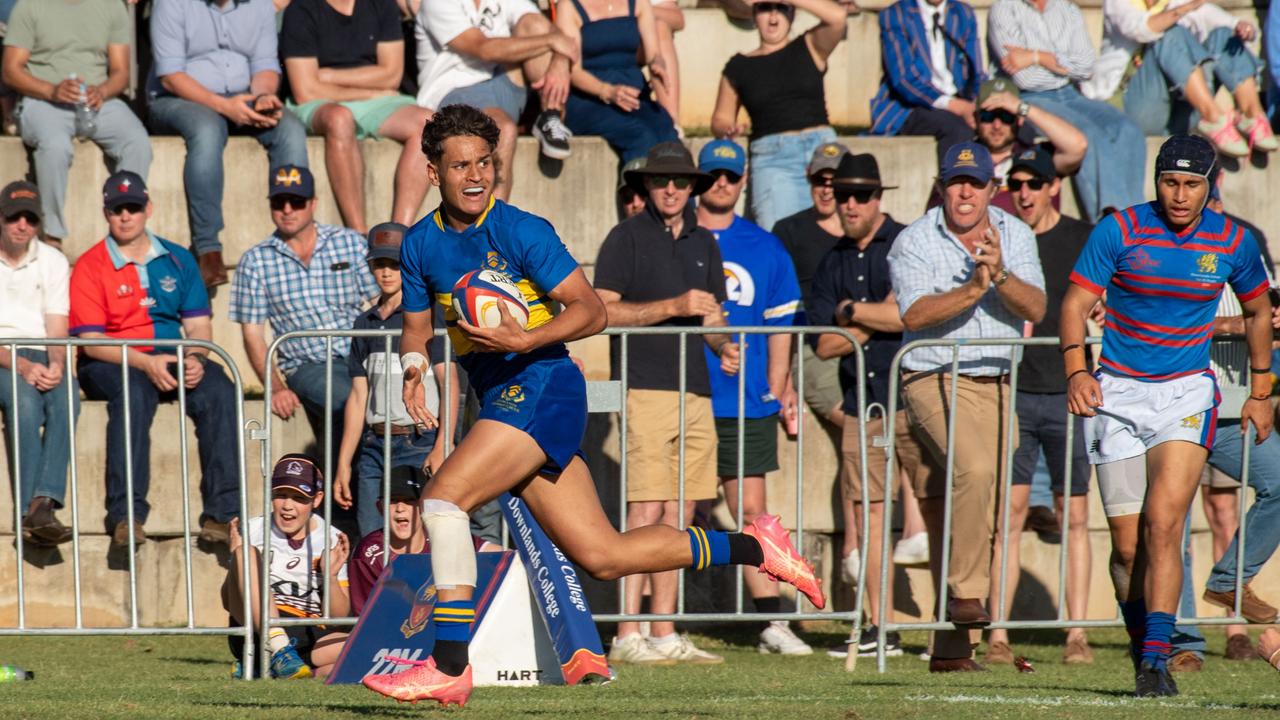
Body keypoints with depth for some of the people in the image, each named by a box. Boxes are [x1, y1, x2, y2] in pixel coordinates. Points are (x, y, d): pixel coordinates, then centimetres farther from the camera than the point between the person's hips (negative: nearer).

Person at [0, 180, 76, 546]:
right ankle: (31, 511, -42)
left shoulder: (53, 262, 13)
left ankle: (43, 503, -43)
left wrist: (56, 364, -18)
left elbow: (57, 331, 6)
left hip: (40, 358, 3)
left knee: (67, 396, -32)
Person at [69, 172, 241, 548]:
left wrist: (194, 359, -13)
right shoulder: (90, 267, 1)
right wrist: (145, 363, -22)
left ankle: (222, 514, -32)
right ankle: (126, 515, -43)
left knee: (218, 388, -27)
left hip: (172, 361, 3)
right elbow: (90, 342, -8)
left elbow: (198, 326, 10)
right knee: (134, 392, -38)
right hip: (111, 364, -3)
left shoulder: (178, 261, 14)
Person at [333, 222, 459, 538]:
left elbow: (449, 384, -7)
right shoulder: (365, 324, 18)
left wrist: (440, 449, -17)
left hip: (418, 444, -6)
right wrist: (343, 464, 15)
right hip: (374, 445, 6)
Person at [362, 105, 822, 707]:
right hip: (503, 402, 7)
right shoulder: (421, 244, 11)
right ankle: (753, 547, 19)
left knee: (443, 498, -21)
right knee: (603, 556, 5)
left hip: (539, 384, -7)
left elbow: (590, 311, -10)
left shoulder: (520, 231, -9)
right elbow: (417, 326, 22)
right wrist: (414, 366, -1)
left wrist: (524, 340, -25)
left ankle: (448, 667, -20)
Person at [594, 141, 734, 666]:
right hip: (645, 388, -7)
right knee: (646, 512, -12)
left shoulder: (704, 243, 18)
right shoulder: (627, 238, -1)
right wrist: (675, 307, -14)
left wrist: (724, 346, 3)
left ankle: (664, 634, 9)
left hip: (696, 391, 7)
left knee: (680, 517, 6)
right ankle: (627, 636, -12)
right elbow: (603, 311, -9)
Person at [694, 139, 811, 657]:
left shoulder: (765, 249, 11)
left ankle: (772, 622, 4)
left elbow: (780, 326, 13)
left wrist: (777, 391, 8)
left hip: (747, 403, 2)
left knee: (752, 510, 2)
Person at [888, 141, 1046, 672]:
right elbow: (914, 314, -17)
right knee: (974, 469, -31)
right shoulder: (915, 241, -5)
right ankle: (966, 592, -23)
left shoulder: (1015, 236, 7)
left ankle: (951, 647, 11)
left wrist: (1000, 275, -22)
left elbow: (1034, 309, -5)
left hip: (998, 384, 4)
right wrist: (972, 289, -28)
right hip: (935, 382, -4)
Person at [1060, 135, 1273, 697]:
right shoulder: (1120, 230, -6)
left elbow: (1258, 311, 18)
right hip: (1118, 393, 0)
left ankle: (1156, 660, -20)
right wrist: (1076, 372, -22)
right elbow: (1075, 302, -6)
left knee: (1163, 521, -19)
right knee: (1127, 544, -1)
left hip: (1187, 394, 0)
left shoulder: (1232, 243, 1)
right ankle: (1140, 647, 20)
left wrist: (1260, 392, 20)